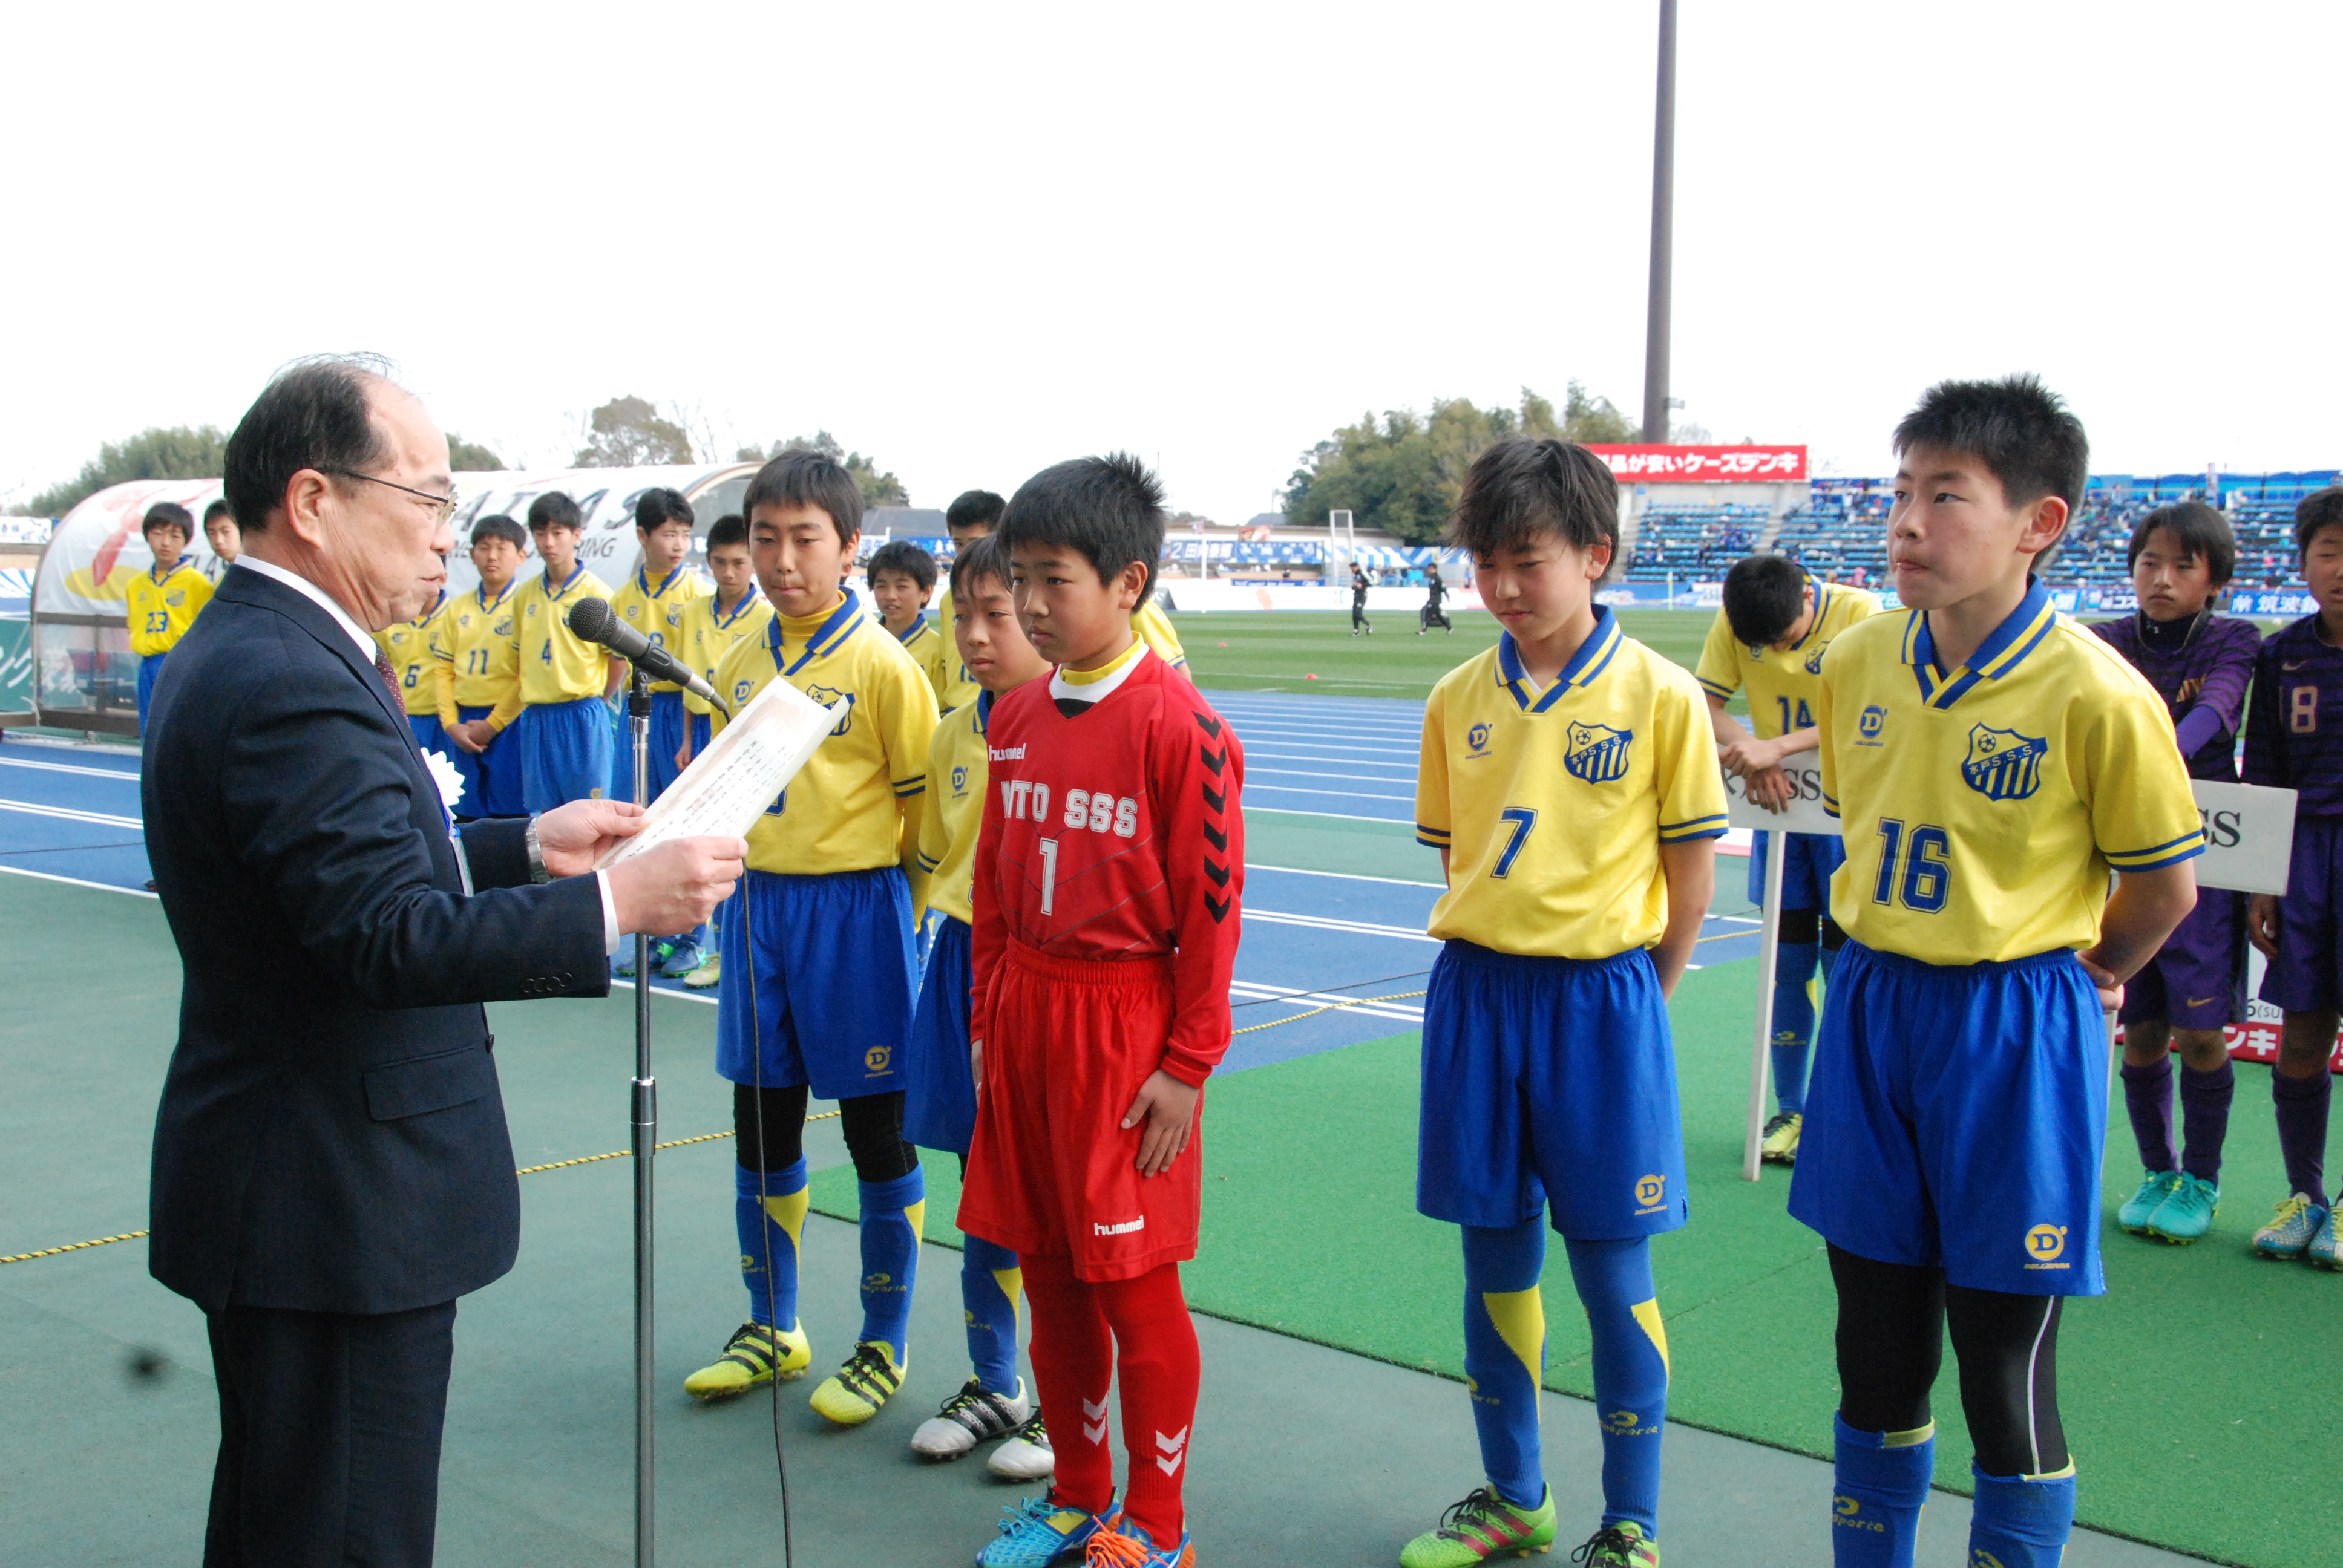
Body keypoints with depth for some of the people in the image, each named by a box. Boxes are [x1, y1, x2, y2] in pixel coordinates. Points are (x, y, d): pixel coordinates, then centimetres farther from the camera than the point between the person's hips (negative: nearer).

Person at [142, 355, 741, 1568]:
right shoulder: (292, 687, -23)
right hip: (338, 1207, -11)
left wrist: (527, 847, 9)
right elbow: (394, 939, -30)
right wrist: (616, 902, -26)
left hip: (288, 1191, 11)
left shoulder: (237, 650, 11)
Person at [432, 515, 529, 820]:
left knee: (510, 817, -5)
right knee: (467, 816, 7)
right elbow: (443, 670, 11)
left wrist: (492, 725, -11)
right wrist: (451, 724, -1)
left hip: (509, 723, -5)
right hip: (462, 727, 5)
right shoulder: (458, 609, 13)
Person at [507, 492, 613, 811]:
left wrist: (589, 699, 4)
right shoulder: (525, 595, 9)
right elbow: (520, 657, 18)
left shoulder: (595, 594, -6)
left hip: (582, 718, -5)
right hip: (535, 720, 5)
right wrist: (532, 701, 10)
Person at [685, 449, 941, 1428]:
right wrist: (738, 893, 15)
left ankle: (885, 1346, 17)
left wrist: (898, 917, -7)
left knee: (876, 1128, 4)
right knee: (760, 1121, 13)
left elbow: (926, 801, -7)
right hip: (755, 905, 6)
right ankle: (772, 1329, 30)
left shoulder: (882, 664, -10)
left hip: (855, 909, -6)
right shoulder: (739, 665, 8)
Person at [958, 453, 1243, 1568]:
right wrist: (987, 1023, 13)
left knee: (1136, 1284, 3)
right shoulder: (1015, 718, 7)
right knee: (1049, 1272, 15)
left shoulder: (1178, 725, -14)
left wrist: (1188, 1065, -11)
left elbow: (1212, 904, -13)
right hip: (1025, 1010, 7)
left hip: (1125, 1024, -6)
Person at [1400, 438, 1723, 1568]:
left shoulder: (1659, 696, -8)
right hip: (1475, 995, 4)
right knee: (1495, 1260, 14)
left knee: (1612, 1271, 4)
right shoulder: (1458, 698, 4)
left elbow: (1692, 868, -2)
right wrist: (1492, 967, 7)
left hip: (1602, 999, -4)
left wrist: (1631, 995, 0)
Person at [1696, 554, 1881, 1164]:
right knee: (1788, 963, 7)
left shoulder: (1859, 614, -16)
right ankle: (1790, 1110, 16)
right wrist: (1750, 754, -23)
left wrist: (1777, 748, -34)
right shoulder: (1732, 622, -5)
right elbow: (1705, 701, -5)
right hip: (1780, 802, 3)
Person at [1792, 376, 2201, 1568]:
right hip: (1870, 1012, 5)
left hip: (2015, 1039, -5)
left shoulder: (2096, 694, -16)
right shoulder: (1855, 663, 0)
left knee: (2005, 1361, 5)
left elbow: (2166, 884, -5)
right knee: (1876, 1348, 16)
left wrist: (2084, 976, 8)